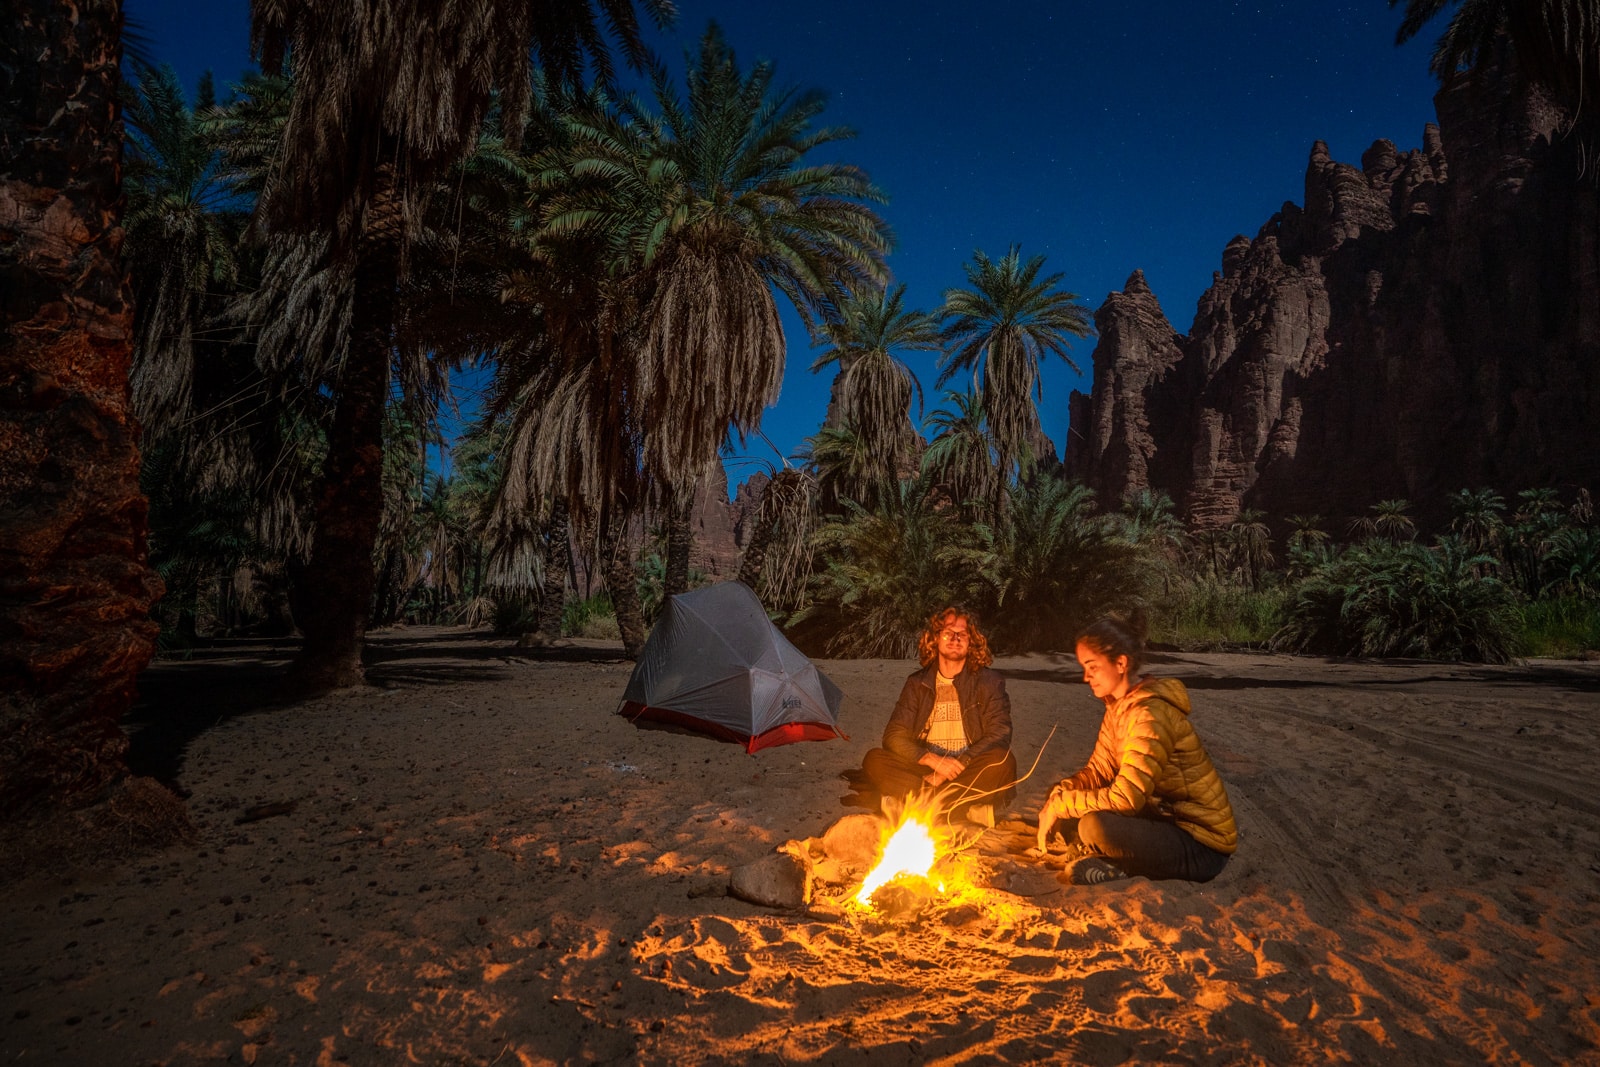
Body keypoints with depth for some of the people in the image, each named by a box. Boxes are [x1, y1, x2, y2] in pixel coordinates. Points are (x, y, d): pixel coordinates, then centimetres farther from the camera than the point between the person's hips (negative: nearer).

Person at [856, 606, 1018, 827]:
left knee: (1003, 761, -32)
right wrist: (933, 760, -17)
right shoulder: (917, 684, 8)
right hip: (925, 770, 2)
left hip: (969, 772, -2)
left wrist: (959, 765, -19)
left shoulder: (989, 681, 4)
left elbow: (999, 734, -7)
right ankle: (969, 810, -28)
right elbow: (894, 736, 1)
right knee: (874, 761, -24)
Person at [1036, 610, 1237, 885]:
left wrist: (1060, 806, -21)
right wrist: (1057, 798, -11)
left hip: (1202, 846, -9)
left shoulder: (1151, 713, -26)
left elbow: (1125, 798, -31)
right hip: (1166, 817, 9)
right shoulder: (1118, 706, 4)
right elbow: (1097, 771, 7)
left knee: (1094, 825, -32)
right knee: (1064, 794, 5)